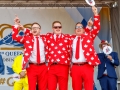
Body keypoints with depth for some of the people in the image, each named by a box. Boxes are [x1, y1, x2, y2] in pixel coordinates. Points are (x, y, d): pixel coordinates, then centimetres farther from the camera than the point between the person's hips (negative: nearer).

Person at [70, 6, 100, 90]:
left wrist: (95, 14, -8)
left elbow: (96, 28, -1)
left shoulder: (88, 36, 12)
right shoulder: (72, 38, 16)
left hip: (87, 66, -2)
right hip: (75, 67, 2)